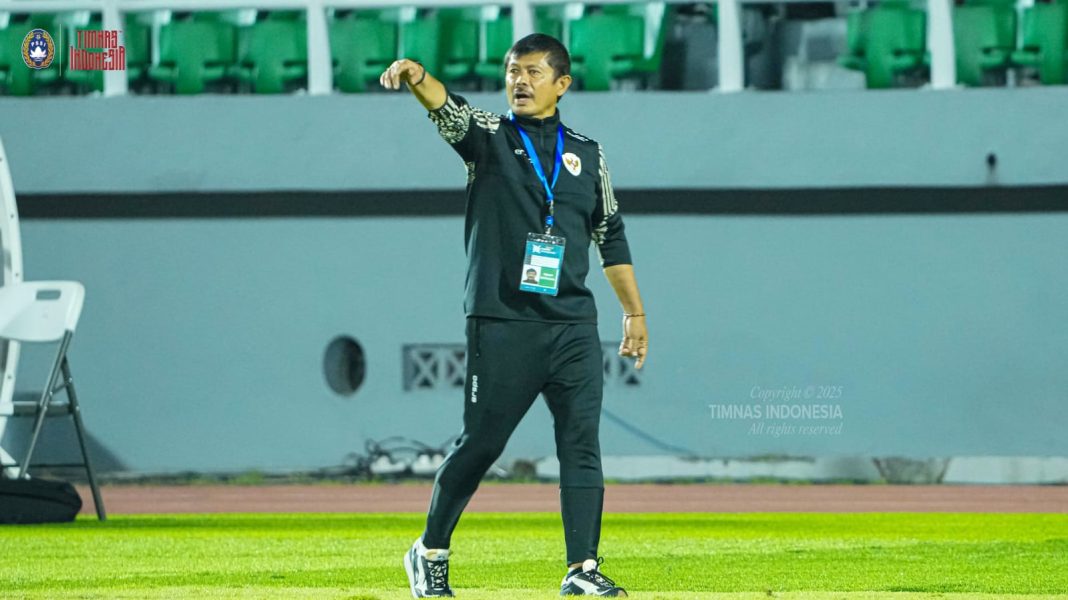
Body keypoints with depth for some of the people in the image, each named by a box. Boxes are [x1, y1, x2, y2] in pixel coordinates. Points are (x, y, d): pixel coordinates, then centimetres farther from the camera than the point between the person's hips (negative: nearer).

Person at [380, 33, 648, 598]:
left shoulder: (587, 153, 13)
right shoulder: (488, 136, 4)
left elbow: (610, 236, 19)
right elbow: (447, 109, -18)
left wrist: (634, 312, 18)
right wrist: (416, 77, -40)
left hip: (574, 324, 3)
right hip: (501, 325, -3)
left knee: (581, 442, -4)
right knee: (480, 442, 1)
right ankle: (429, 552, 17)